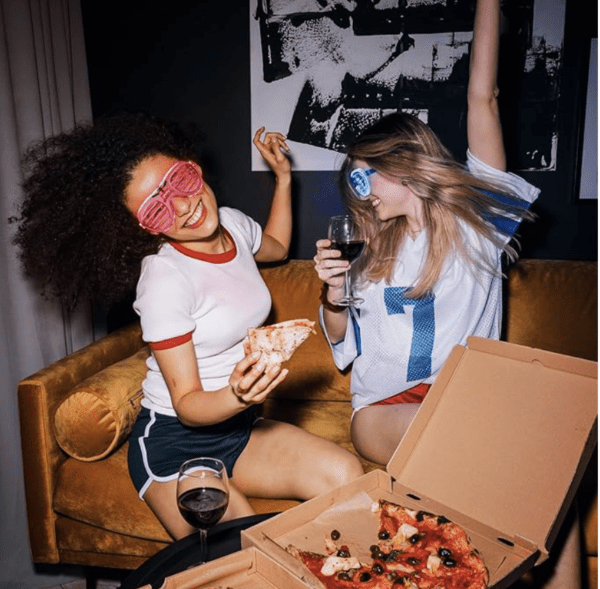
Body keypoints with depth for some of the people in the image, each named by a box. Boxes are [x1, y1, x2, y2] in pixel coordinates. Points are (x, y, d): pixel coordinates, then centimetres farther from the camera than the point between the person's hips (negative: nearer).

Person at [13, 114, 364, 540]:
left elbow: (277, 247, 25)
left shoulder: (232, 223, -1)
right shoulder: (164, 280, -23)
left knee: (347, 477, -17)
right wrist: (237, 396, -39)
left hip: (239, 426, 7)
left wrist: (283, 177, 17)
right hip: (175, 444, -6)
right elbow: (187, 404, -18)